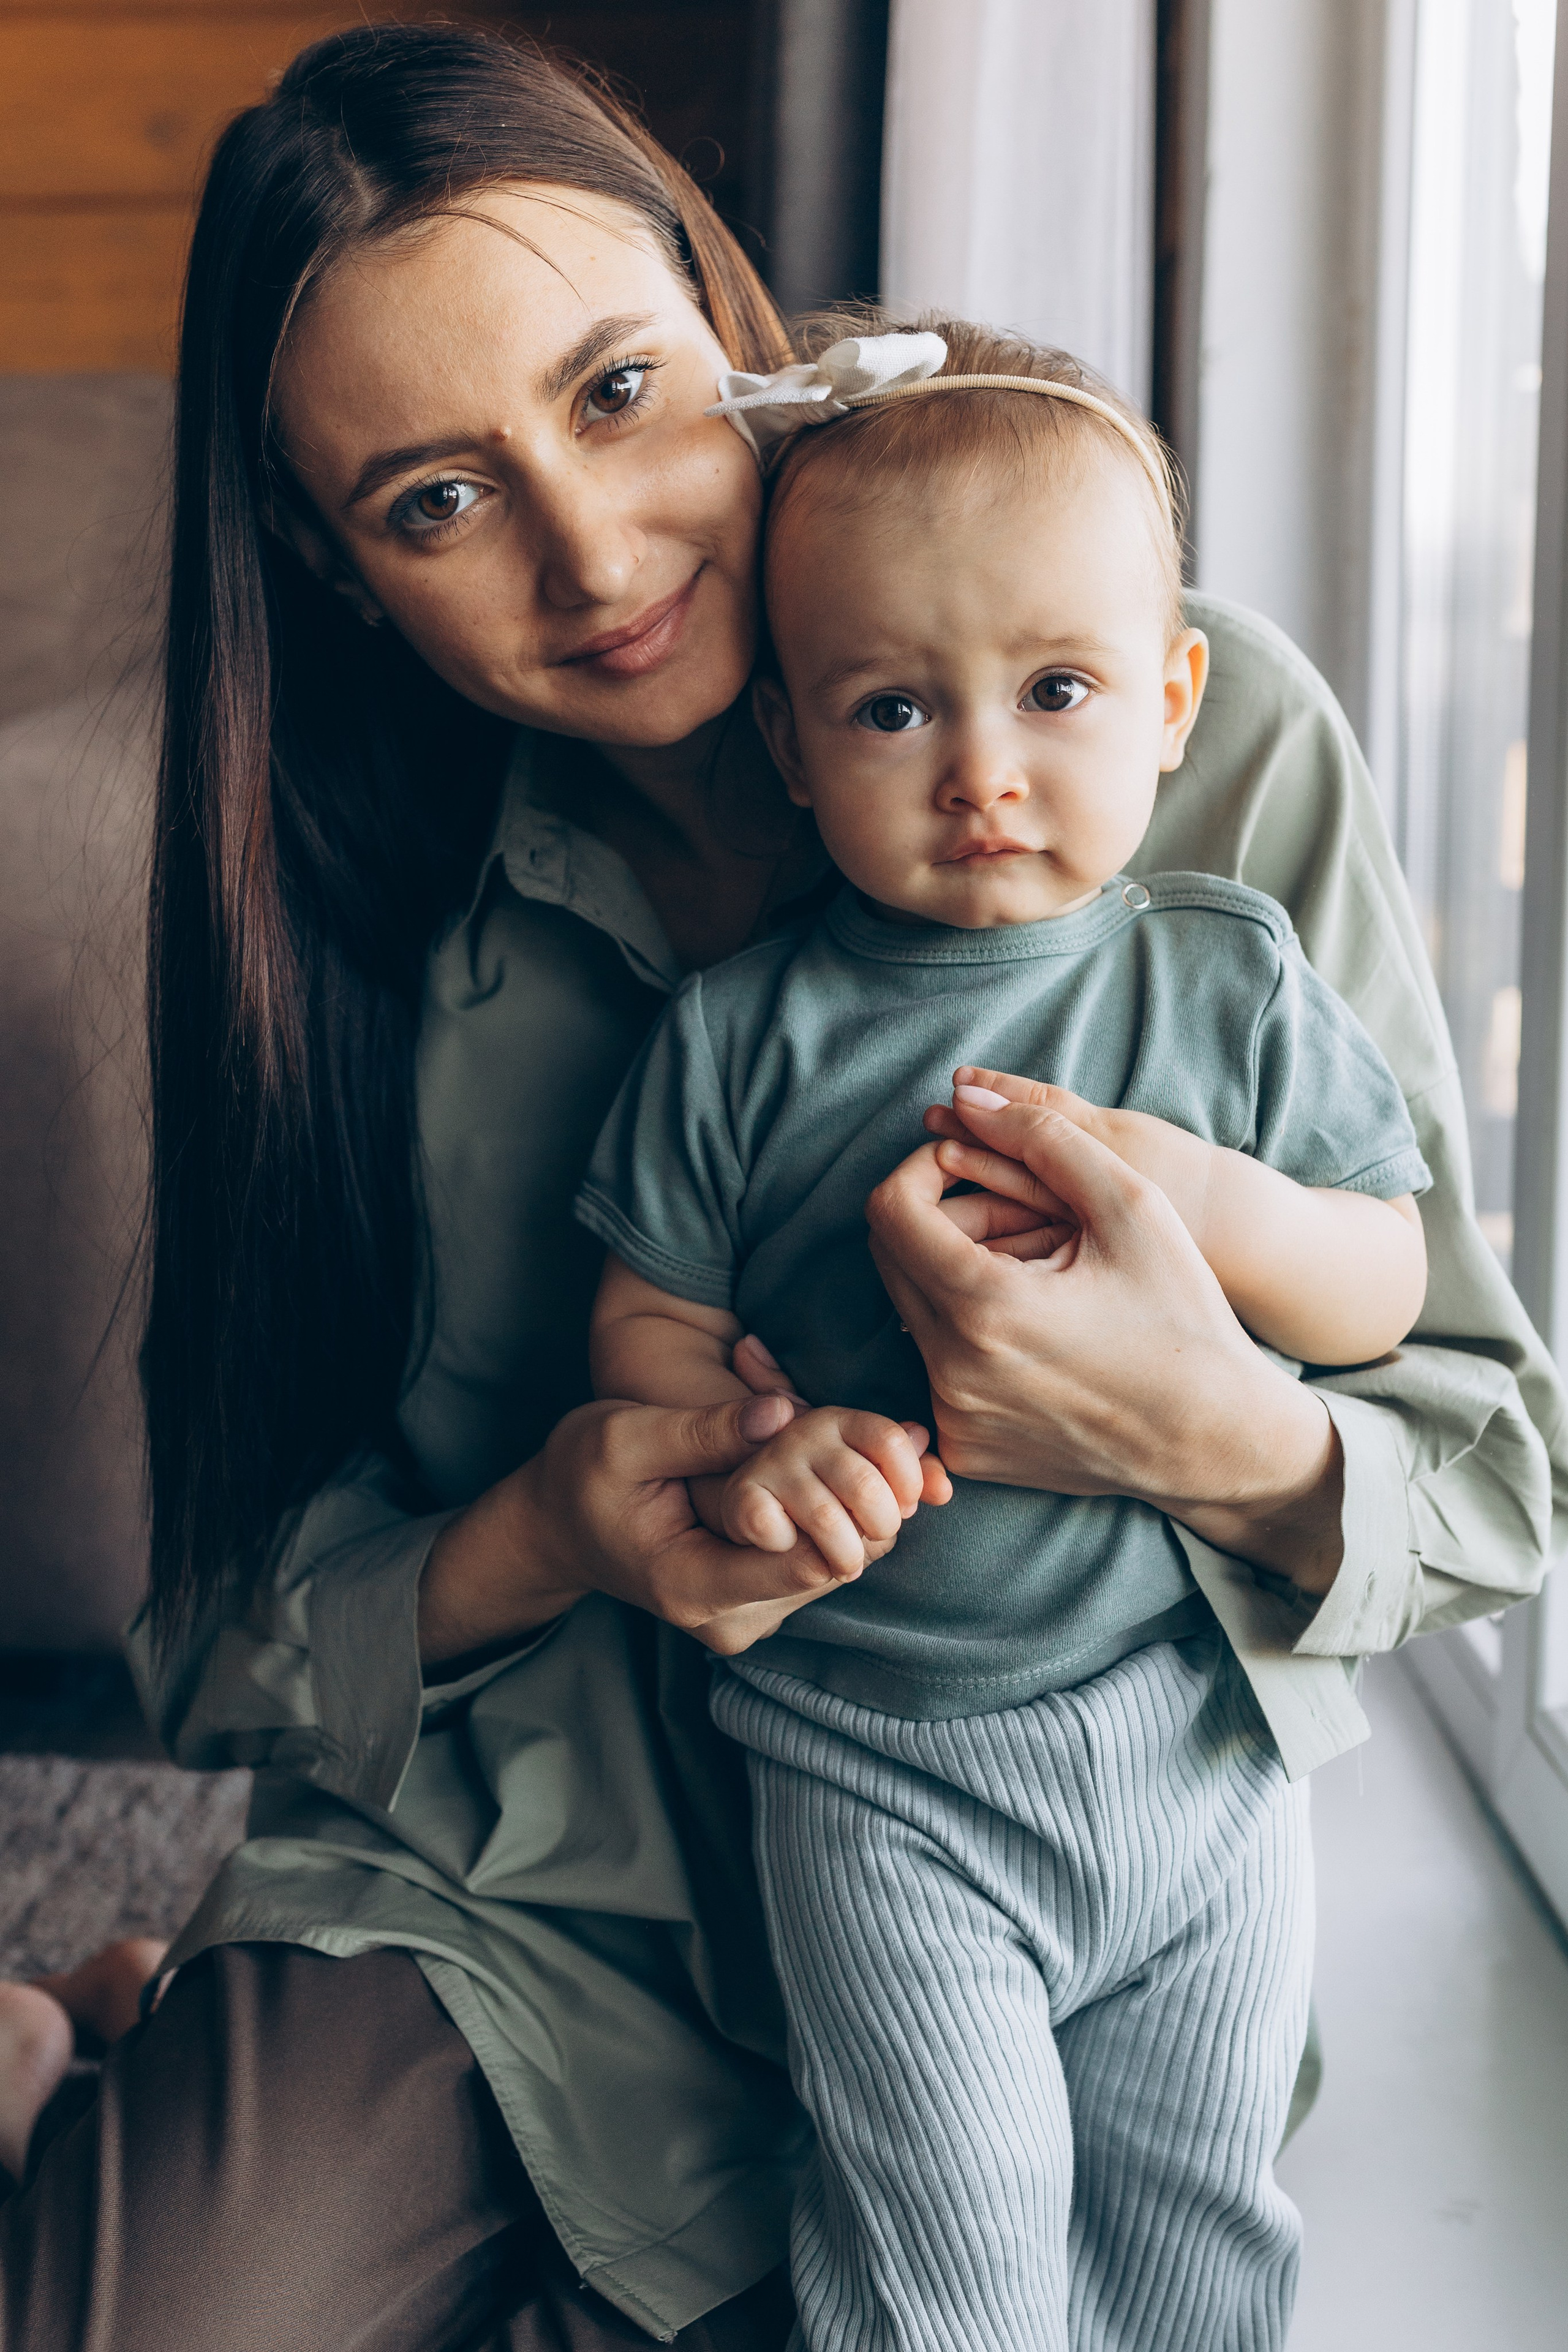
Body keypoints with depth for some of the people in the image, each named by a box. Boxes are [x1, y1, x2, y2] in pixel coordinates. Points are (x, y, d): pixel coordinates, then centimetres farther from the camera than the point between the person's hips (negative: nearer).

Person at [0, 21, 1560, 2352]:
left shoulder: (1217, 745, -13)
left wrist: (1226, 1441, -32)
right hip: (486, 1887, 0)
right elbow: (251, 1634, -3)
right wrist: (546, 1544, -24)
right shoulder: (376, 904, -7)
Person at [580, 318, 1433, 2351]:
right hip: (877, 1766, -2)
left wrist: (1197, 1195, -20)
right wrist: (735, 1457, -23)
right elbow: (646, 1323, -3)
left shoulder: (1235, 982, -4)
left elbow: (1390, 1287, -1)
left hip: (1204, 1739, 2)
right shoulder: (745, 1039, -8)